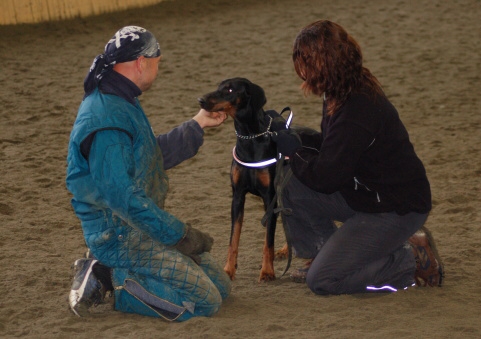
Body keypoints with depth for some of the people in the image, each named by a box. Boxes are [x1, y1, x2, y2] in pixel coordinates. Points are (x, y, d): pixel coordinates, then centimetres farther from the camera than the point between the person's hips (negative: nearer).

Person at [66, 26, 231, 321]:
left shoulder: (121, 103, 12)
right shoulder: (106, 119, -22)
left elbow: (155, 156, 26)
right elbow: (120, 195, -28)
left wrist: (197, 125, 26)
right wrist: (178, 234, -22)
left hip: (141, 227, 10)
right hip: (121, 236, -10)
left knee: (220, 286, 8)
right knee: (206, 302, -16)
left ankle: (108, 272, 9)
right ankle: (110, 279, -6)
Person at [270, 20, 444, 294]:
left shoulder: (358, 112, -29)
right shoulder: (347, 93, 2)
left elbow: (324, 178, -23)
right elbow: (332, 145, 19)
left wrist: (293, 151, -7)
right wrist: (296, 137, 6)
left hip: (397, 210, -10)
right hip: (363, 195, 10)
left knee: (323, 280, -14)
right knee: (290, 183, 1)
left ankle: (413, 259, -2)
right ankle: (322, 255, 14)